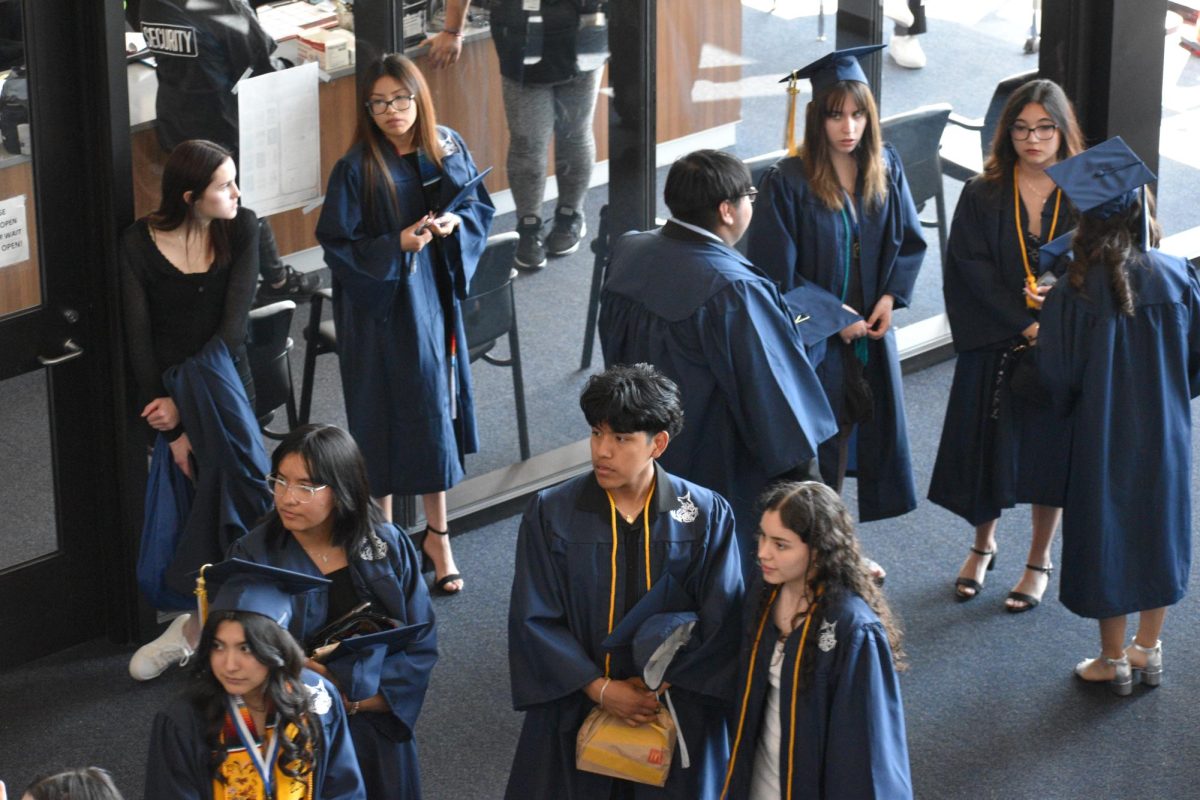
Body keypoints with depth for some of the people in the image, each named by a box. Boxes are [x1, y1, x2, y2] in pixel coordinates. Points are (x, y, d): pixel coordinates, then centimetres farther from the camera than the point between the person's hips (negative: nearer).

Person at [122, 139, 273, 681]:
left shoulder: (241, 230, -2)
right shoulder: (139, 243, -7)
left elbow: (232, 327, -8)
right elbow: (138, 338, -9)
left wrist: (184, 404, -18)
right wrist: (172, 431, -16)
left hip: (221, 380, 0)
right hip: (164, 392, 0)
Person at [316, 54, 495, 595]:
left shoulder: (447, 149, -1)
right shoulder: (357, 169, -13)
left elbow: (482, 209, 8)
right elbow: (337, 244, -10)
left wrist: (456, 223, -13)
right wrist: (395, 244, -23)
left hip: (434, 294, 4)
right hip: (380, 304, -4)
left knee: (436, 409, 10)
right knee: (386, 415, 2)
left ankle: (437, 534, 21)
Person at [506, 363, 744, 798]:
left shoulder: (706, 516, -8)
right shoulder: (550, 514, -8)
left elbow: (721, 623, -5)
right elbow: (534, 619, -8)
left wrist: (663, 686, -12)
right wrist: (600, 689, -14)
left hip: (680, 716, 0)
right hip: (575, 711, 0)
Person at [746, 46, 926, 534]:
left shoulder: (885, 169, 1)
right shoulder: (788, 182, -15)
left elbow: (909, 241, 10)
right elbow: (774, 269, -13)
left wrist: (889, 297, -5)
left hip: (871, 332, 5)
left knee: (871, 436, 11)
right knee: (817, 457, -1)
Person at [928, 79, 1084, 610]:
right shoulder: (982, 196, -4)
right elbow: (972, 270, -10)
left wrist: (1054, 288, -24)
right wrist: (1024, 325, -18)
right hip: (993, 346, 0)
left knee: (1049, 449, 6)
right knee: (987, 444, 8)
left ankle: (1039, 561, 23)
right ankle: (983, 545, 32)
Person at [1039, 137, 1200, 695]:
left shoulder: (1074, 293, -21)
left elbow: (1058, 376, -12)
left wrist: (1072, 412, 9)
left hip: (1102, 437, -3)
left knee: (1105, 536, 12)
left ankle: (1113, 661, 23)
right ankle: (1148, 650, 30)